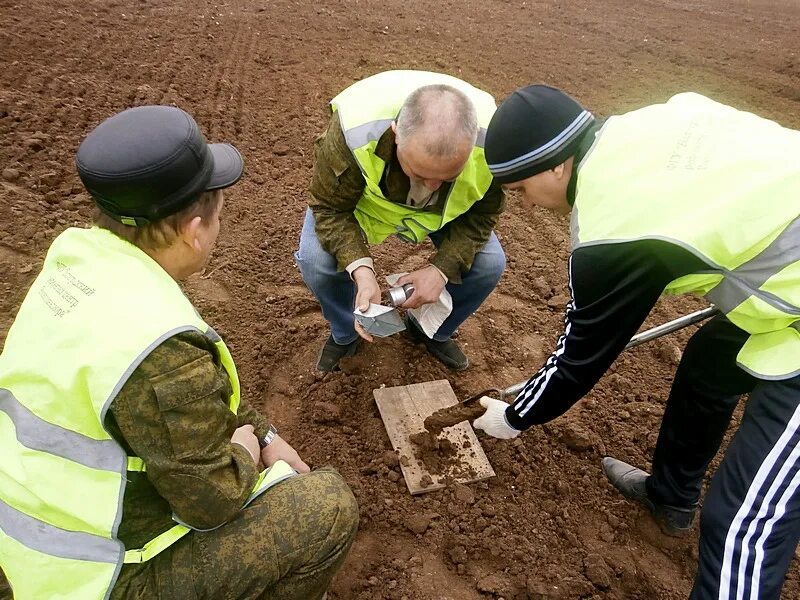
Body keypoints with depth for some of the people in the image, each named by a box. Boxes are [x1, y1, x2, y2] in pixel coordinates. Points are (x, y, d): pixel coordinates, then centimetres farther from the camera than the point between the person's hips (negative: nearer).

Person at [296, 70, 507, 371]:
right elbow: (330, 207, -27)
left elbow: (481, 214, -18)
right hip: (361, 197, -1)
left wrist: (442, 268, -32)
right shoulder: (353, 132, -43)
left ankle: (433, 331, 16)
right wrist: (360, 269, -44)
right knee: (315, 259, -24)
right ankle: (345, 334, 9)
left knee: (489, 264, -14)